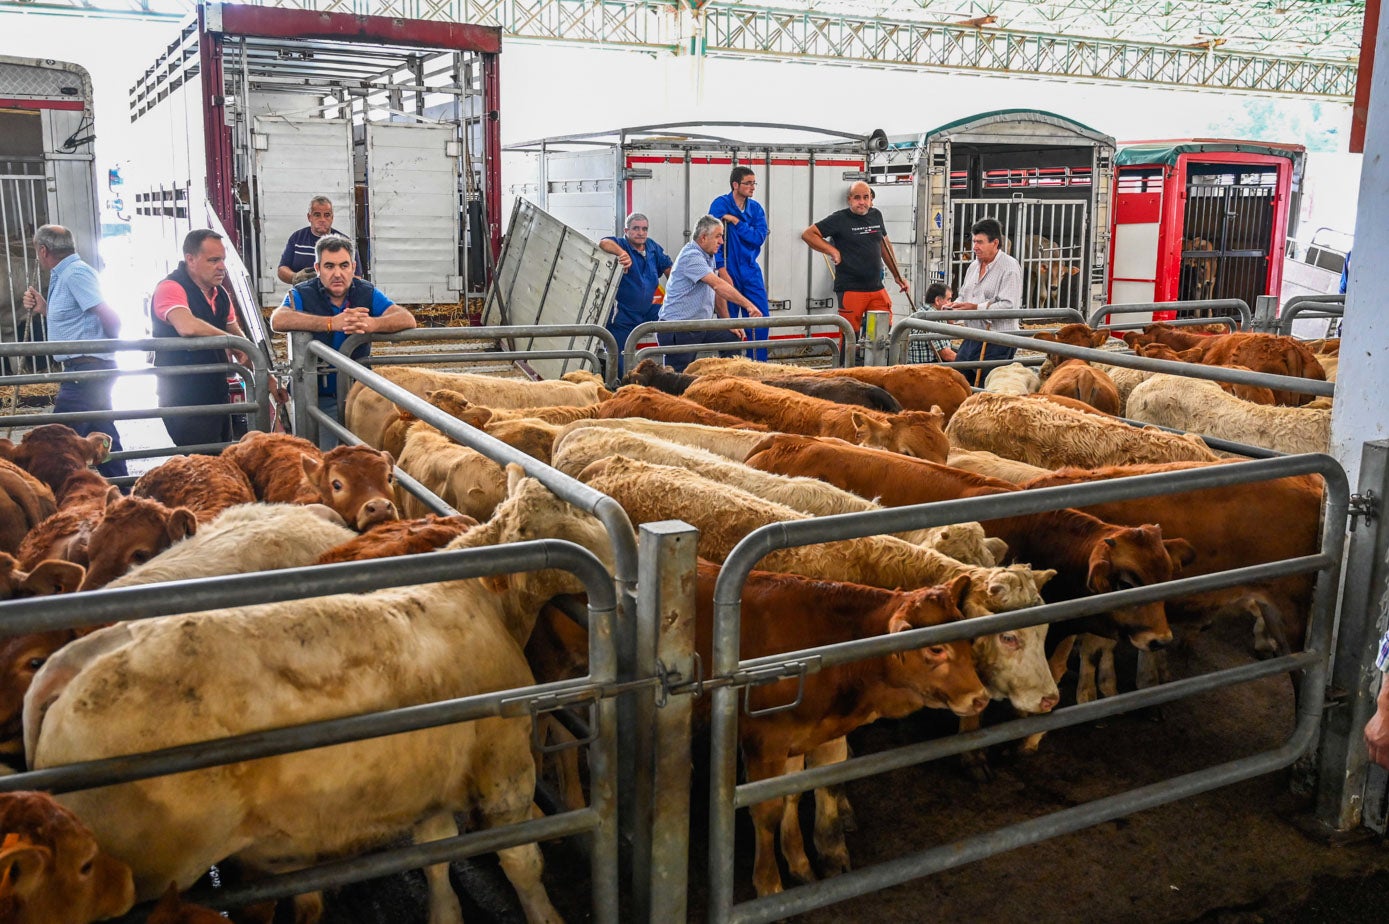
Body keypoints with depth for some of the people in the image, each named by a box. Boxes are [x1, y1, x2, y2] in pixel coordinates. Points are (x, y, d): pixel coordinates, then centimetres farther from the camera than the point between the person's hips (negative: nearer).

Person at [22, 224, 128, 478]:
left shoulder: (75, 273, -13)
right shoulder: (64, 274, 17)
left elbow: (111, 320, -20)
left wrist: (108, 344, -2)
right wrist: (43, 309, 12)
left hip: (86, 370, -10)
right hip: (90, 371, 10)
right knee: (103, 437, 13)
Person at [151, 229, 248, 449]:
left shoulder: (220, 294, 11)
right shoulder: (170, 288, -16)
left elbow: (235, 332, 22)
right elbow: (188, 327, -35)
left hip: (217, 396, 9)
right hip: (185, 403, -9)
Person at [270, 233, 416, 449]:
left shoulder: (367, 293, 3)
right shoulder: (302, 295, -3)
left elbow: (407, 320, -12)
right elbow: (278, 320, -25)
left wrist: (371, 324, -33)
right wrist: (332, 323, -34)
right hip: (318, 398, -2)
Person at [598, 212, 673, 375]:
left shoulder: (653, 247, 7)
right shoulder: (621, 244, -12)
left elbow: (669, 268, 17)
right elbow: (603, 243, -33)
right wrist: (623, 253, -50)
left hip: (648, 311, 6)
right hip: (622, 315, -6)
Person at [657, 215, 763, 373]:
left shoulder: (709, 257, 14)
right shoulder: (691, 256, -17)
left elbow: (718, 294, 16)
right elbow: (718, 285, -27)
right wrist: (748, 305, -30)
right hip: (678, 329, -10)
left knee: (733, 338, 6)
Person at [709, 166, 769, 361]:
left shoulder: (756, 208, 7)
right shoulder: (720, 205, -6)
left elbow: (759, 237, -6)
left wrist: (737, 222, -14)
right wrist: (722, 270, -17)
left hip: (751, 272, 4)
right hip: (729, 271, -4)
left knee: (760, 320, 2)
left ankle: (759, 365, 12)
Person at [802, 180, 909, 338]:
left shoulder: (876, 215, 12)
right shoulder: (840, 219, -5)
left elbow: (885, 245, 25)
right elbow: (808, 234, -7)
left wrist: (897, 276, 24)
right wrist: (833, 251, -14)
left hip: (877, 288, 6)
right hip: (850, 289, -5)